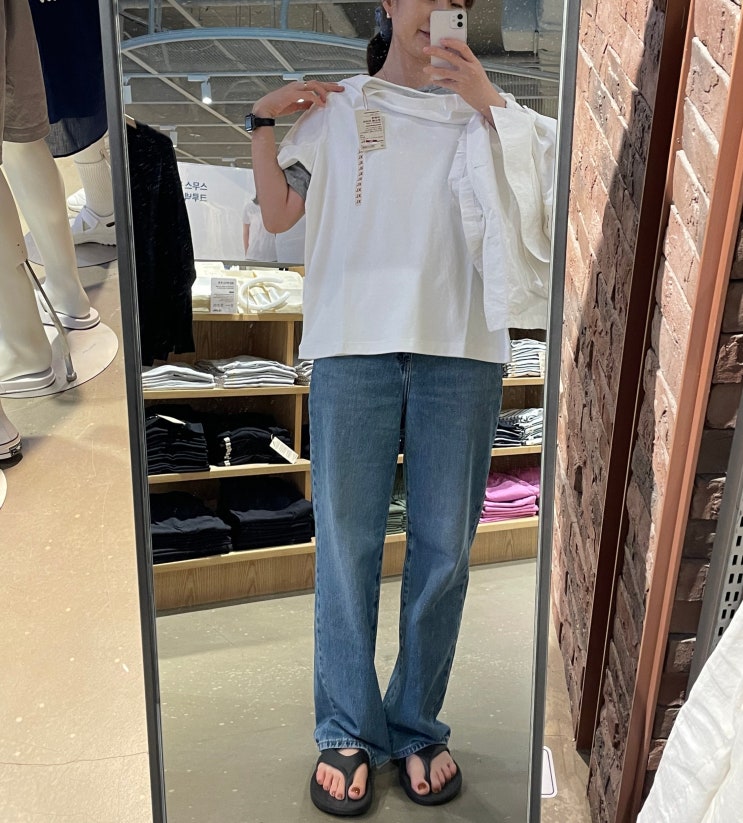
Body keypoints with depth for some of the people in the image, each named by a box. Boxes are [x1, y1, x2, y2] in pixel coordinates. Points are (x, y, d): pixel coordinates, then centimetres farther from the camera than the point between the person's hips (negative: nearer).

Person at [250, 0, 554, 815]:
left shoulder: (483, 112, 15)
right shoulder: (336, 109, 15)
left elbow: (531, 195, 0)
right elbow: (277, 213, 12)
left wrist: (488, 104, -6)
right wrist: (263, 123, 1)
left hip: (461, 351, 1)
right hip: (353, 348, -1)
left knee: (444, 549, 3)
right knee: (346, 544, -1)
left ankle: (417, 727, 19)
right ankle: (346, 733, 13)